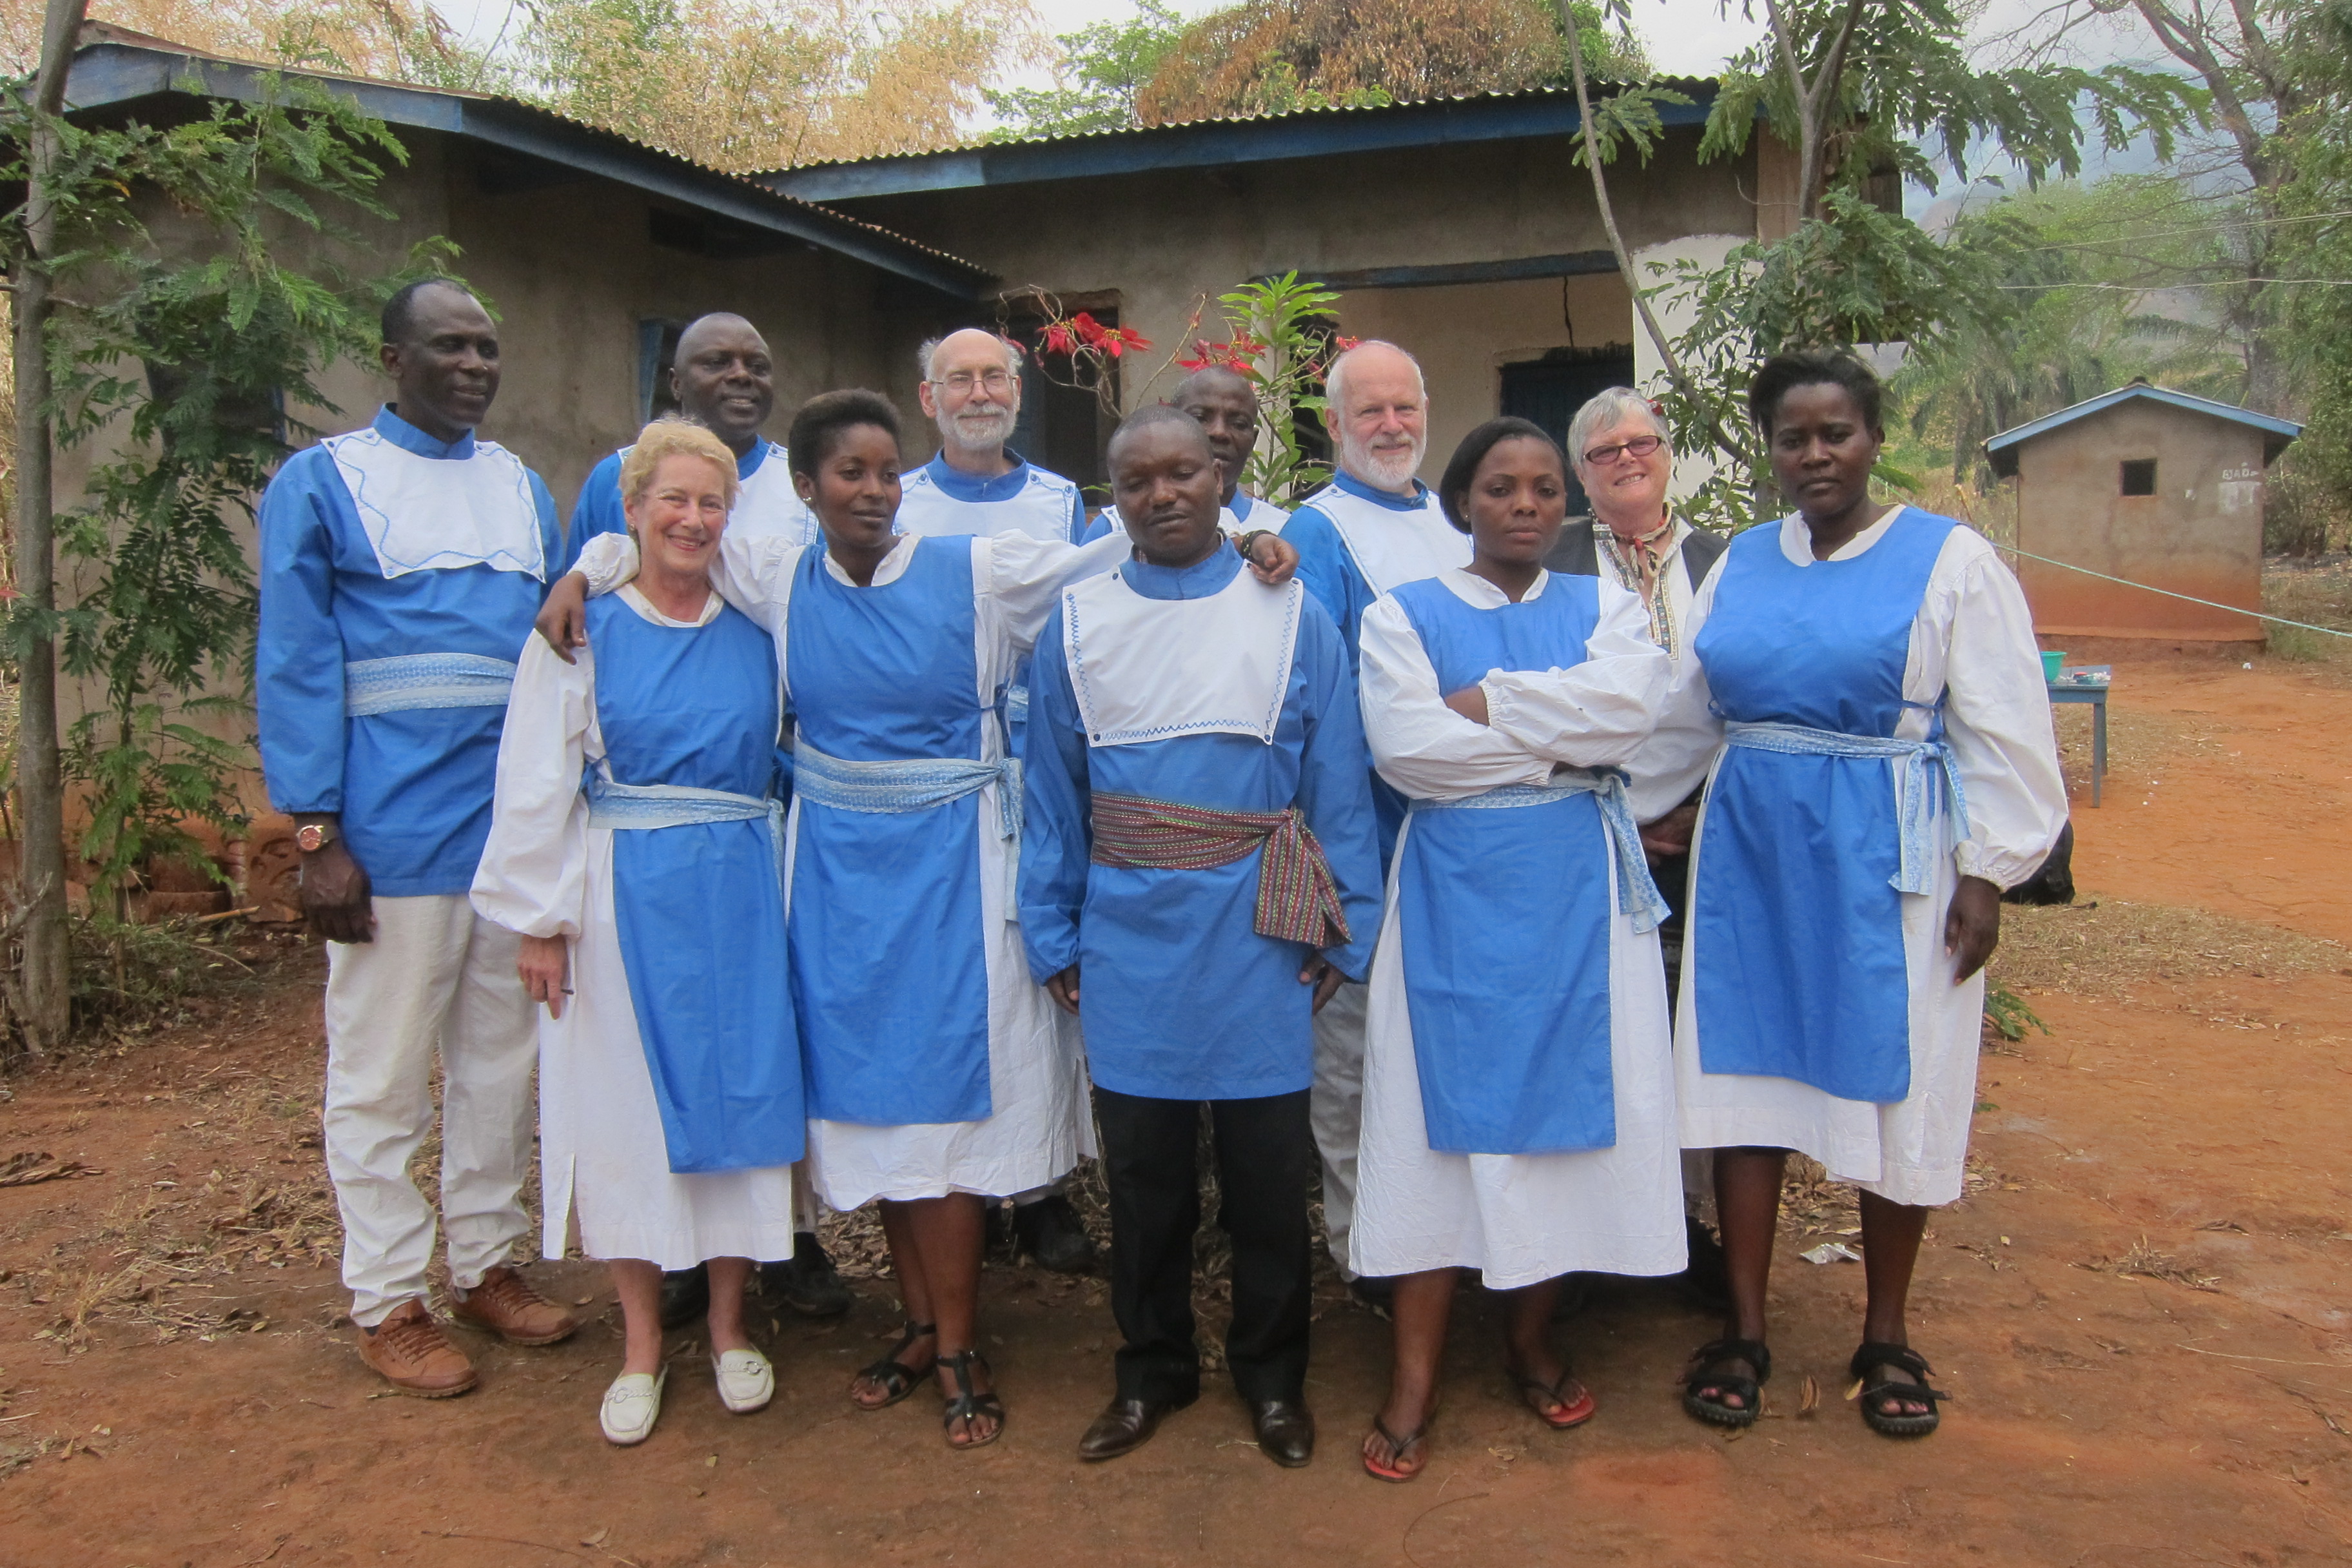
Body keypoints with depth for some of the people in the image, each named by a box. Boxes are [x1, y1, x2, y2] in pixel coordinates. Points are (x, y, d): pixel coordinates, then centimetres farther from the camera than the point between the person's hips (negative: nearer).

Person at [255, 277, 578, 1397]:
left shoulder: (523, 488, 14)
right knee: (382, 1076, 4)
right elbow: (295, 668, -6)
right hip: (392, 833, -5)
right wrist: (316, 835, -13)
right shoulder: (321, 484, -1)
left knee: (501, 1062, 14)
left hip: (518, 830, 5)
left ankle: (486, 1263, 28)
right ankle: (388, 1303, 17)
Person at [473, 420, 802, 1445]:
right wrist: (540, 920, -5)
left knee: (739, 1090, 5)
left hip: (739, 894, 2)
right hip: (623, 895, -2)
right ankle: (641, 1341, 19)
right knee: (627, 1103, 4)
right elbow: (536, 784, -2)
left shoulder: (757, 633, 5)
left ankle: (729, 1325, 22)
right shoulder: (583, 632, -1)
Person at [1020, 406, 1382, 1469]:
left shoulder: (1292, 617, 0)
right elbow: (1051, 793, 7)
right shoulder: (1077, 622, 5)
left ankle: (1272, 1374, 29)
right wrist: (1050, 936, 4)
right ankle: (1153, 1369, 31)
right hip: (1128, 931, 1)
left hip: (1256, 929, -1)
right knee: (1141, 1162, 12)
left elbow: (1337, 784, 1)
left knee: (1266, 1162, 9)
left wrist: (1343, 929, -1)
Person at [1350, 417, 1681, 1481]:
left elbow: (1632, 702, -12)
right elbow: (1405, 748, -12)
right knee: (1449, 1109, -1)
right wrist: (1562, 747, -8)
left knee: (1565, 1096, 5)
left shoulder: (1602, 606, 10)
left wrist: (1487, 703, -13)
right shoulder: (1404, 614, 4)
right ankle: (1417, 1373, 8)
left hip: (1578, 890, 2)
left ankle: (1531, 1339, 24)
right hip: (1456, 891, -2)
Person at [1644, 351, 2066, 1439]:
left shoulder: (1951, 560, -3)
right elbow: (1684, 716, 15)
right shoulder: (1740, 565, 8)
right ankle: (1745, 1329, 17)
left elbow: (2000, 733, -5)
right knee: (1747, 1076, 5)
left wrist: (1986, 871, -10)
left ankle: (1886, 1337, 24)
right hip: (1750, 860, 4)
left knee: (1893, 1090, 6)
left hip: (1886, 863, -3)